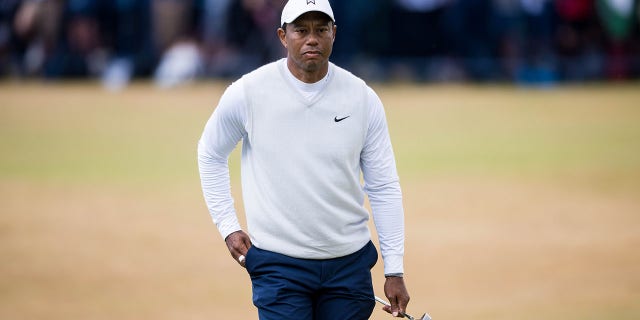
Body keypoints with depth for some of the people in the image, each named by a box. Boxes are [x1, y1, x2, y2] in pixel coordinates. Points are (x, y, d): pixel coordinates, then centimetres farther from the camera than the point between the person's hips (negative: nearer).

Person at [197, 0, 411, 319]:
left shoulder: (363, 99, -1)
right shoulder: (248, 92, -6)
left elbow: (384, 188, 4)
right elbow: (210, 155, 11)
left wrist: (394, 271, 0)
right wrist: (228, 227, 3)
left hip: (350, 262, 2)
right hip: (278, 265, -2)